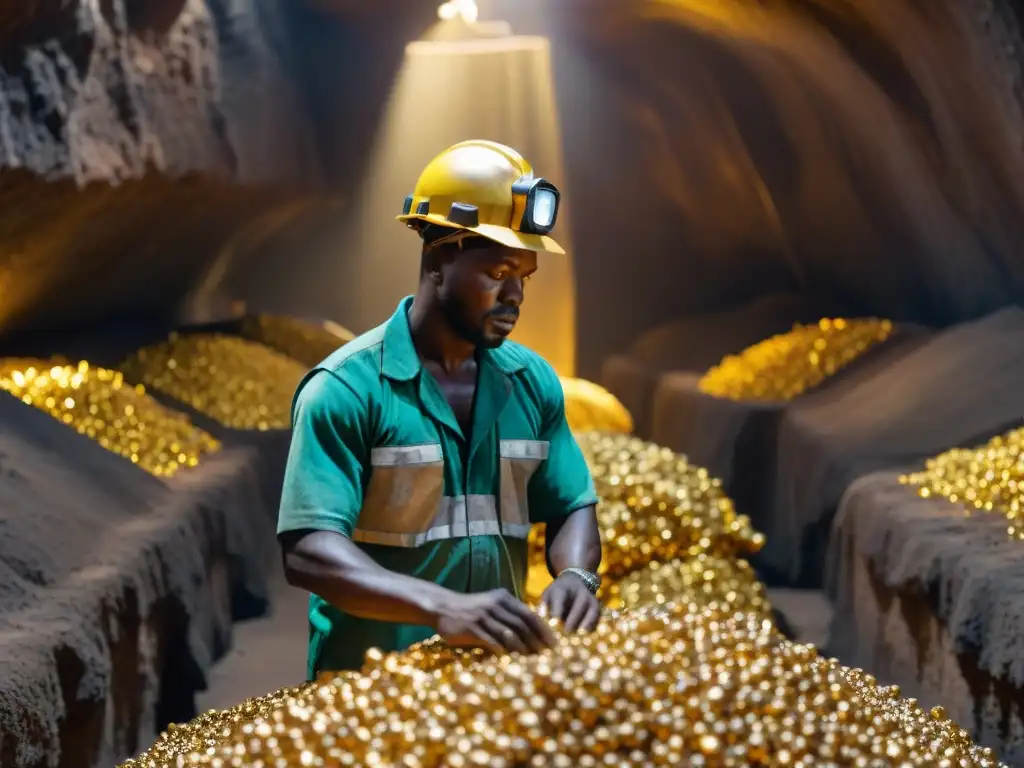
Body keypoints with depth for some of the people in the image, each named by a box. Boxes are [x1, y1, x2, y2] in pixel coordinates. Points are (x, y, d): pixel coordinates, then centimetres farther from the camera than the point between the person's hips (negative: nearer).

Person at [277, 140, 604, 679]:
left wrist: (575, 576, -10)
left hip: (498, 678, 4)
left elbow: (571, 509, 13)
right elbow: (308, 552, -16)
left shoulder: (533, 382, 9)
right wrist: (442, 608, -29)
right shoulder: (347, 388, -8)